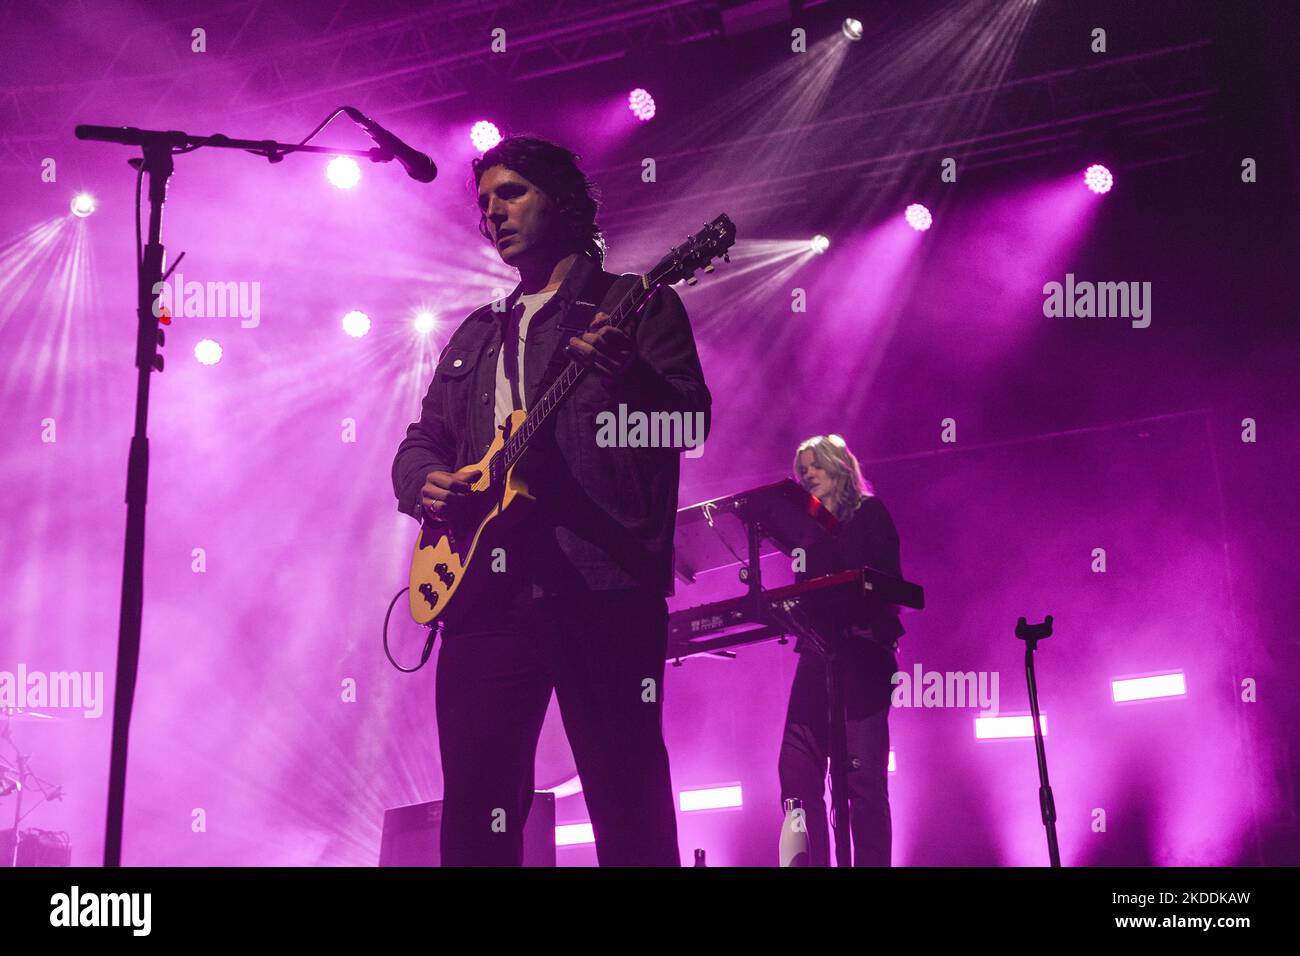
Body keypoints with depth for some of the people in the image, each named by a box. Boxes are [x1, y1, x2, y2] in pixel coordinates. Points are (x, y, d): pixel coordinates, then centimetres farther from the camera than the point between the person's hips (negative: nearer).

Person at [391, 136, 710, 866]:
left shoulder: (637, 305, 9)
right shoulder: (476, 336, 26)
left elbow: (691, 421, -2)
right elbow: (422, 440, 26)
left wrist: (624, 374, -23)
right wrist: (426, 482, 3)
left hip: (602, 585, -5)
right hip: (485, 588, 5)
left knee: (629, 799, -6)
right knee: (476, 807, 2)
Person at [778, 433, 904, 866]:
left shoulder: (869, 513, 6)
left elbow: (887, 578, -6)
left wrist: (864, 620, -20)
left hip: (860, 650, -6)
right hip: (816, 652, 6)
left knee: (863, 774, -9)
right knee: (797, 771, -4)